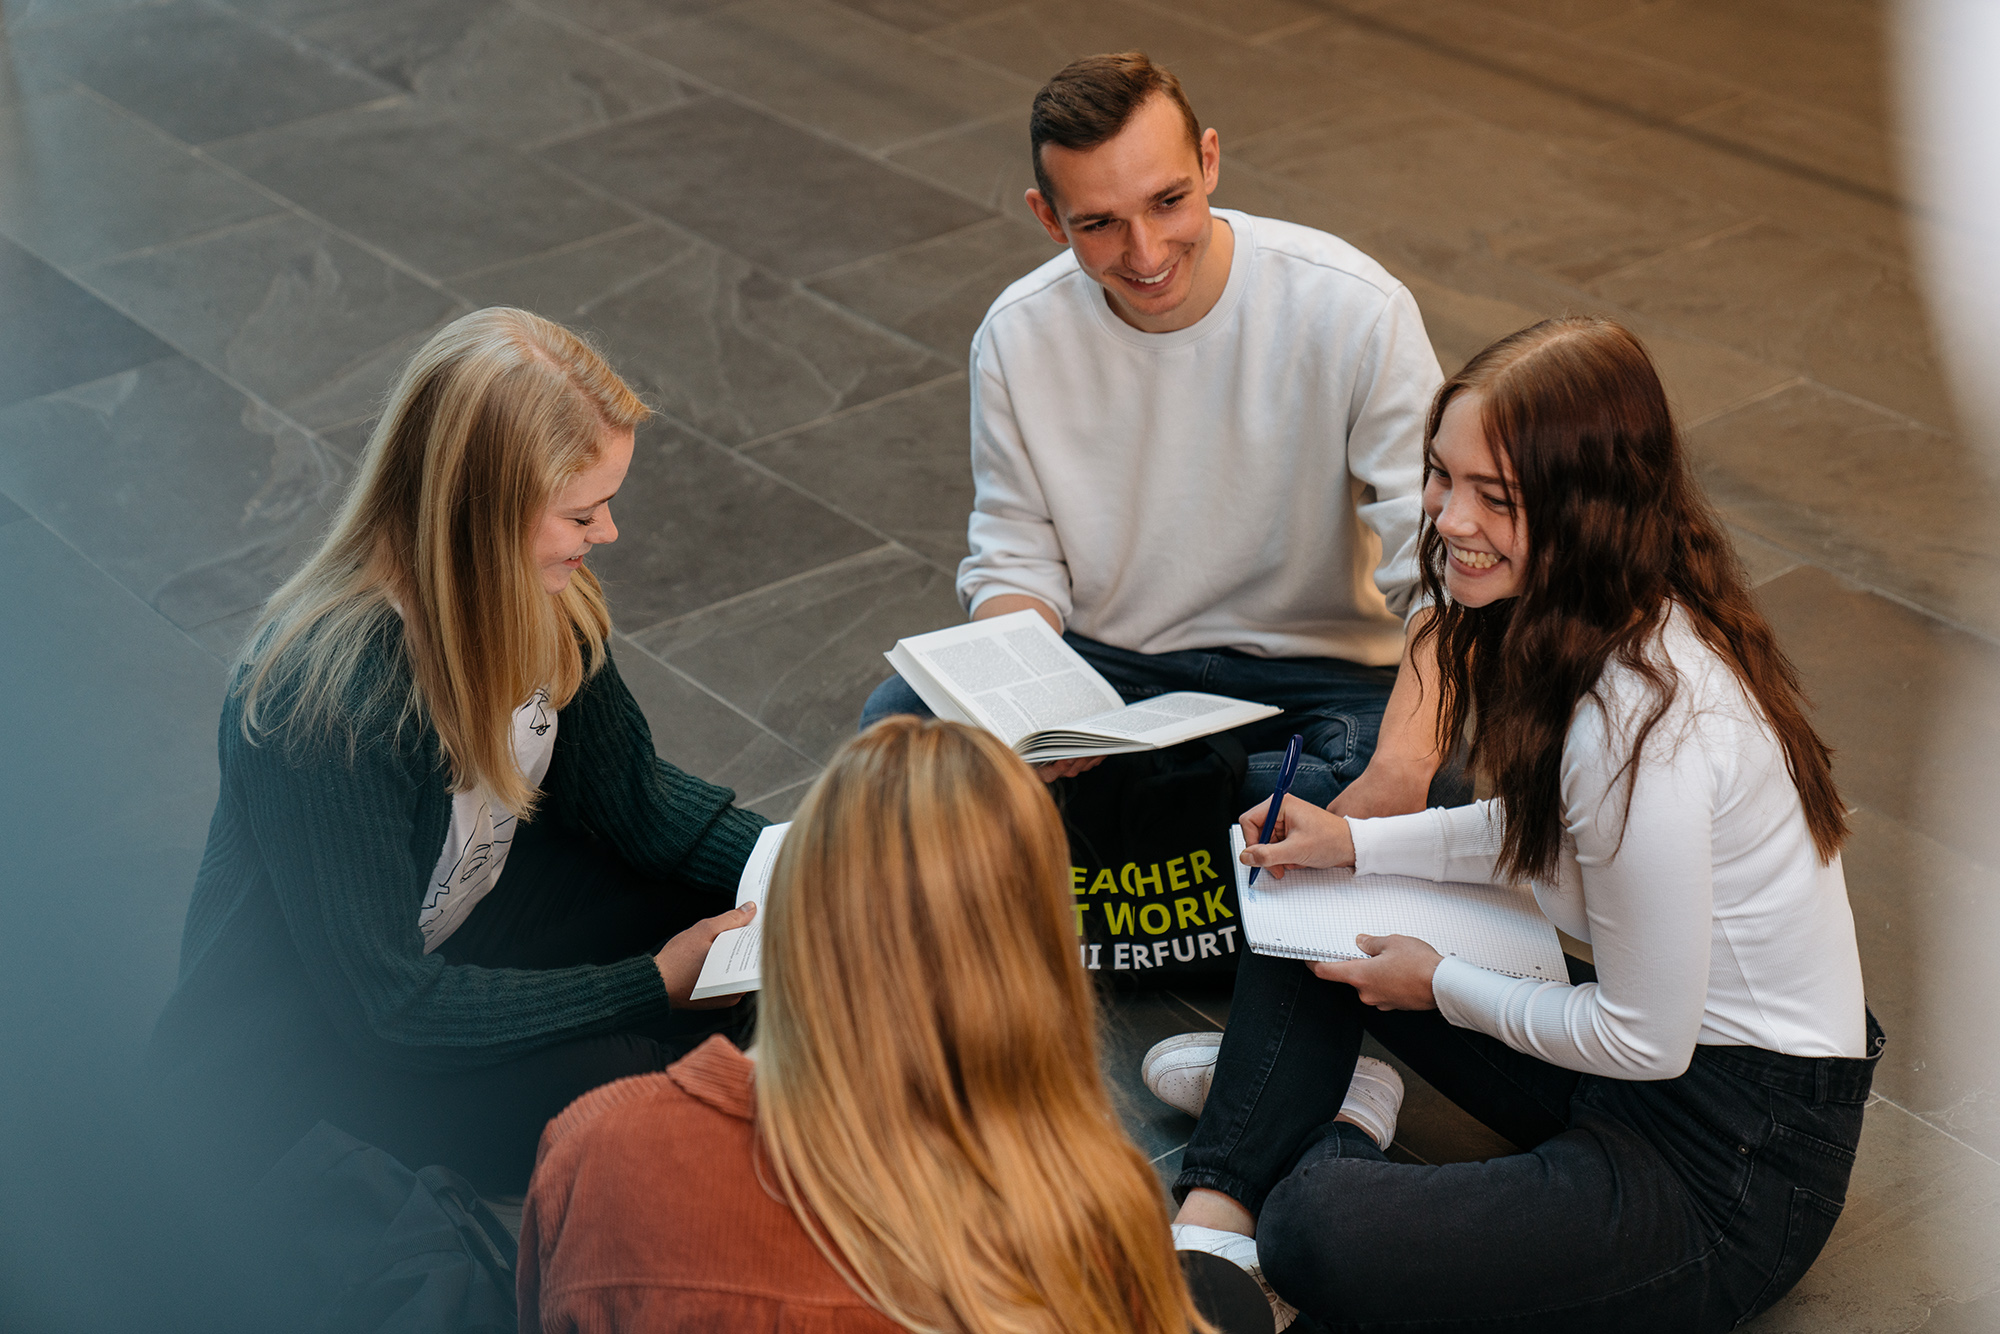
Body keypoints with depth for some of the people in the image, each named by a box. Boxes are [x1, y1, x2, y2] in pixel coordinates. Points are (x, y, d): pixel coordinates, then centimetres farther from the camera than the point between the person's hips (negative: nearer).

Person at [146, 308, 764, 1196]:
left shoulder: (540, 595, -13)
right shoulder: (333, 690, -35)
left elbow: (624, 789, 2)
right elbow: (382, 1000, -29)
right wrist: (653, 985, -26)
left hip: (451, 930, 8)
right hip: (298, 1051, -7)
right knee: (614, 1090, -27)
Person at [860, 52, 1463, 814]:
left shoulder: (1355, 312, -17)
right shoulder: (1017, 336, -8)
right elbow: (1014, 563, 0)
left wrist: (1399, 773, -37)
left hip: (1314, 670, -1)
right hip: (1101, 663, 1)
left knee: (1452, 776, -34)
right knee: (895, 723, -22)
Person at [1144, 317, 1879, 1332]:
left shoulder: (1642, 725, -31)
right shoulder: (1570, 618, -3)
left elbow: (1647, 1040, -22)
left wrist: (1442, 986, -7)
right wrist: (1355, 844, 7)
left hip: (1738, 1170, -10)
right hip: (1655, 1040, 10)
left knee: (1319, 1238, -30)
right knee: (1305, 904, 13)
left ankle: (1345, 1131, 2)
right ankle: (1216, 1222, 7)